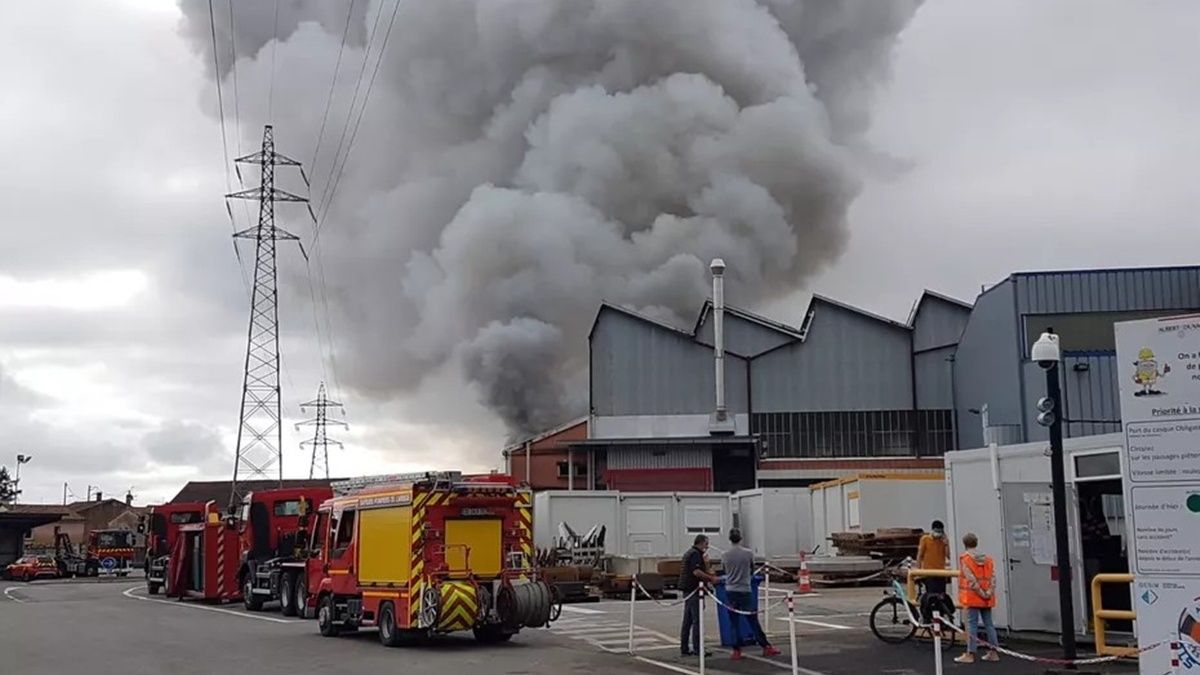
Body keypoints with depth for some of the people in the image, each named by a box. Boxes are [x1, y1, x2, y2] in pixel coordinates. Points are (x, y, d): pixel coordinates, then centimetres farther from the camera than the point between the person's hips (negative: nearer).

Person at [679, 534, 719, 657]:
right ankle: (697, 649, -8)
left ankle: (684, 648, 12)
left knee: (687, 620, 10)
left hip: (687, 589, 10)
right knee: (696, 620, -8)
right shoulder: (696, 554, -12)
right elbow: (696, 572, -23)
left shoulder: (690, 553, 19)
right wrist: (711, 578, -17)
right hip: (693, 588, -10)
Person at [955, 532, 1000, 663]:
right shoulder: (987, 558, 10)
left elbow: (970, 578, -14)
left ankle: (970, 654, -2)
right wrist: (989, 592, -7)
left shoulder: (964, 558, -6)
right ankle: (993, 652, 12)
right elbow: (993, 577, -1)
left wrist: (981, 593, -11)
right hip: (987, 598, 5)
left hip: (973, 596, -5)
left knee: (972, 623, -3)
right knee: (989, 623, 11)